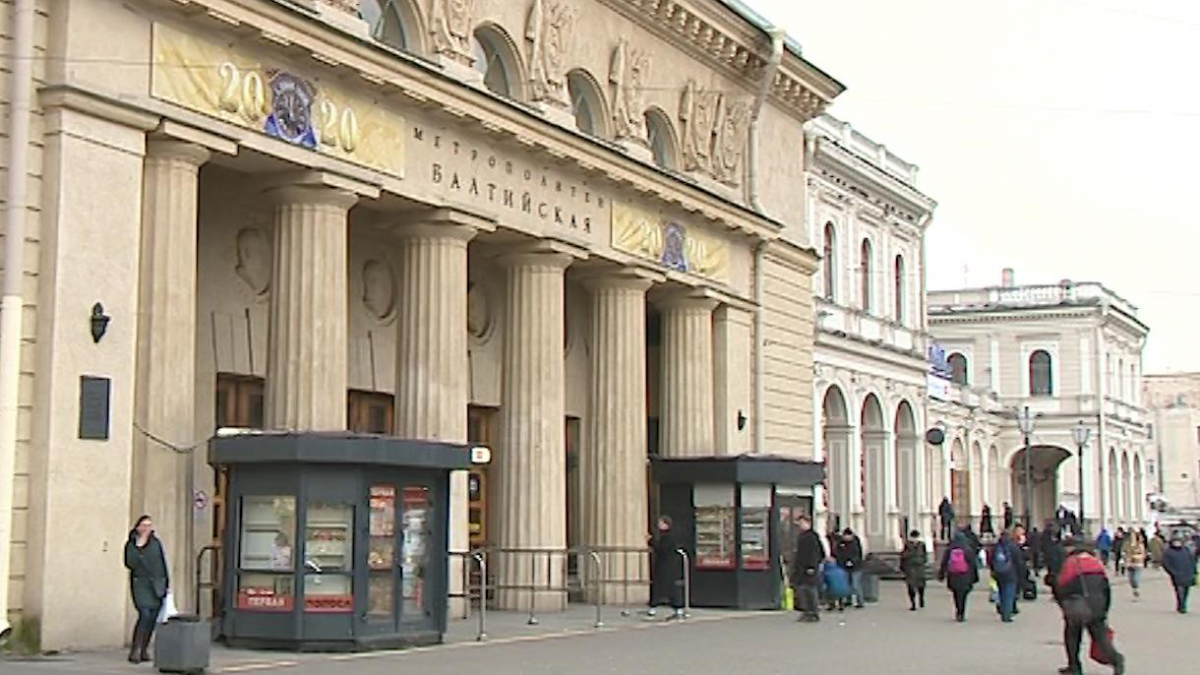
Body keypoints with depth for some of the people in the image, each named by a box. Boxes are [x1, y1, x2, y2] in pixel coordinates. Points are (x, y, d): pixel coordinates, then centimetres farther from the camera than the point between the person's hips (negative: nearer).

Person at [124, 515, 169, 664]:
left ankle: (143, 650, 12)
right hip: (140, 583, -4)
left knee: (153, 618, 2)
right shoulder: (131, 544, 0)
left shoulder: (156, 543, 12)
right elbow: (129, 563, -14)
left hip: (157, 585, 4)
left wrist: (167, 583, 15)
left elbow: (163, 563, 17)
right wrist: (138, 547, -19)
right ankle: (135, 651, -12)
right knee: (145, 615, -18)